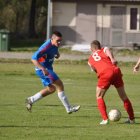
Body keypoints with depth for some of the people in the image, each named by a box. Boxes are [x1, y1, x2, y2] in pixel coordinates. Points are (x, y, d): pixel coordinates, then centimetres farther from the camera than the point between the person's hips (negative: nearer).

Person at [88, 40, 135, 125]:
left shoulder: (90, 60, 27)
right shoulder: (104, 50, 23)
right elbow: (108, 51, -1)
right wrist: (112, 59, -17)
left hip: (104, 75, -2)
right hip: (116, 72, 2)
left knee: (99, 97, 16)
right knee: (123, 96, 17)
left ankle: (105, 119, 2)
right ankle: (132, 118, 23)